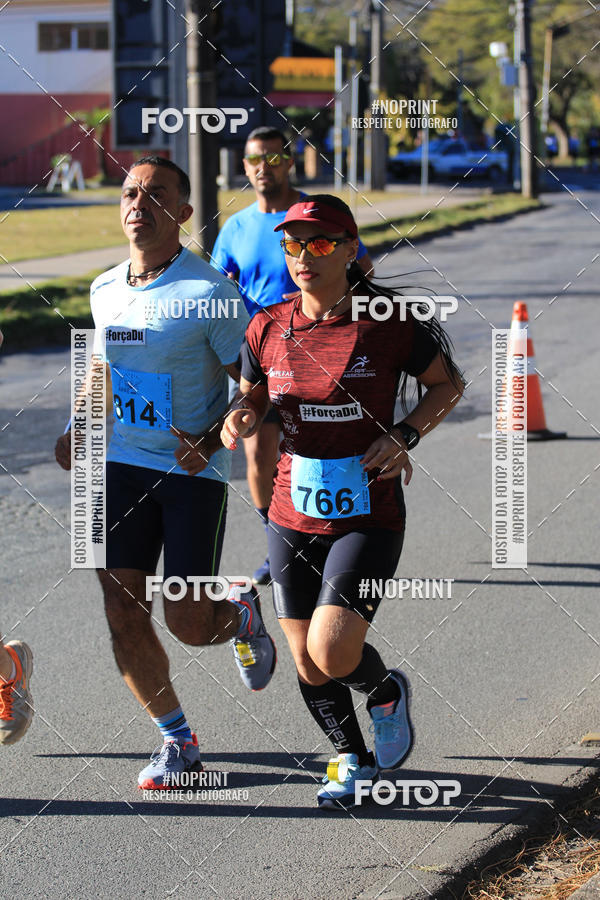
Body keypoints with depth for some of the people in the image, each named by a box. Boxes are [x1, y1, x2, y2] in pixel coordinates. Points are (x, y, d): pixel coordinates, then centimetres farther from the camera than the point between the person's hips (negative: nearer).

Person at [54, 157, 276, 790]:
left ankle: (242, 616, 32)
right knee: (123, 616, -1)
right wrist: (78, 427, 11)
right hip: (120, 465, 5)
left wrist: (212, 440, -22)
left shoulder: (209, 293, -13)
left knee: (188, 624, -5)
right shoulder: (104, 291, 6)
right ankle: (178, 741, 16)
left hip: (193, 472, -5)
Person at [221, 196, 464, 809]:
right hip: (292, 518, 4)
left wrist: (404, 435, -11)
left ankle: (387, 694, 19)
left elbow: (447, 383, 5)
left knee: (332, 653, -16)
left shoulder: (389, 327, -10)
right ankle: (353, 760, 35)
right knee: (307, 664, 9)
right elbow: (251, 394, 15)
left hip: (368, 516, -4)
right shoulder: (268, 330, -1)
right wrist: (243, 415, -8)